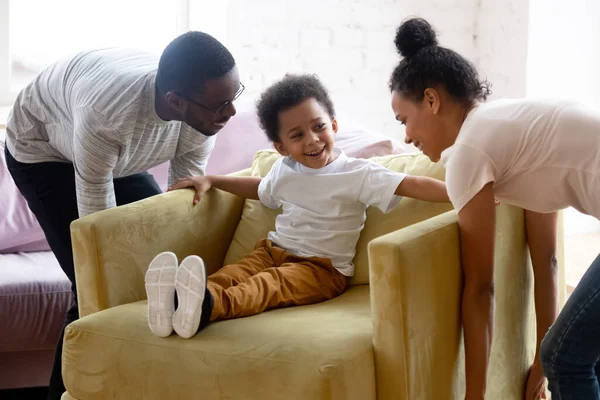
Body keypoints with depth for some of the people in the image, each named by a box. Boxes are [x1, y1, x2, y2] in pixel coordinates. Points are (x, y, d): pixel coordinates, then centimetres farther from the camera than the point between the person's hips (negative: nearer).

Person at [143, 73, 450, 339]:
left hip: (321, 267, -5)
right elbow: (261, 189, 36)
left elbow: (410, 185, -17)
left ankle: (209, 307, -66)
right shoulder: (284, 170, 13)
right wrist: (210, 181, 33)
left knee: (269, 284, -36)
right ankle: (174, 303, -57)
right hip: (273, 251, 5)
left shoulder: (357, 174, -6)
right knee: (233, 273, -27)